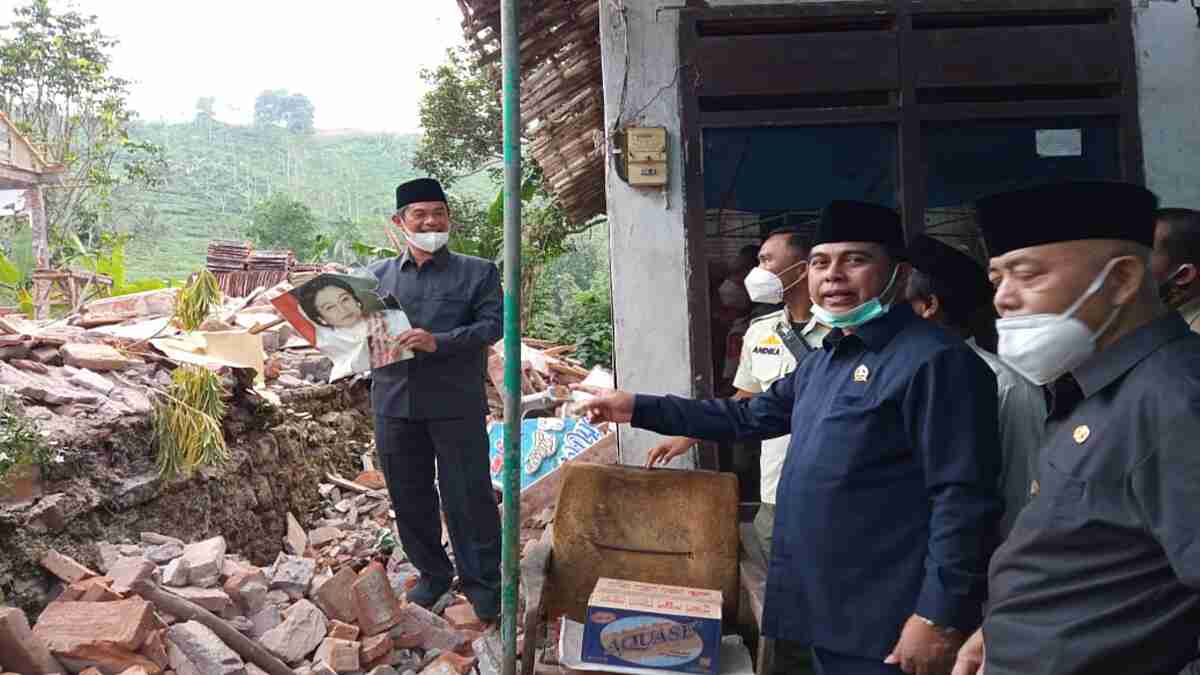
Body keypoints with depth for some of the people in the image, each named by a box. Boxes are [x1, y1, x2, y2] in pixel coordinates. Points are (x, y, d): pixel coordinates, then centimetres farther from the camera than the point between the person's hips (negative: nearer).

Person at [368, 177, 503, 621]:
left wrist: (438, 342, -21)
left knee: (469, 496, 2)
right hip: (394, 403, 4)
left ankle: (482, 583, 18)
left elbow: (492, 325, -8)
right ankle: (432, 573, 32)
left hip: (456, 404, -3)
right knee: (408, 497, 13)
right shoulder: (377, 275, 12)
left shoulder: (478, 272, 3)